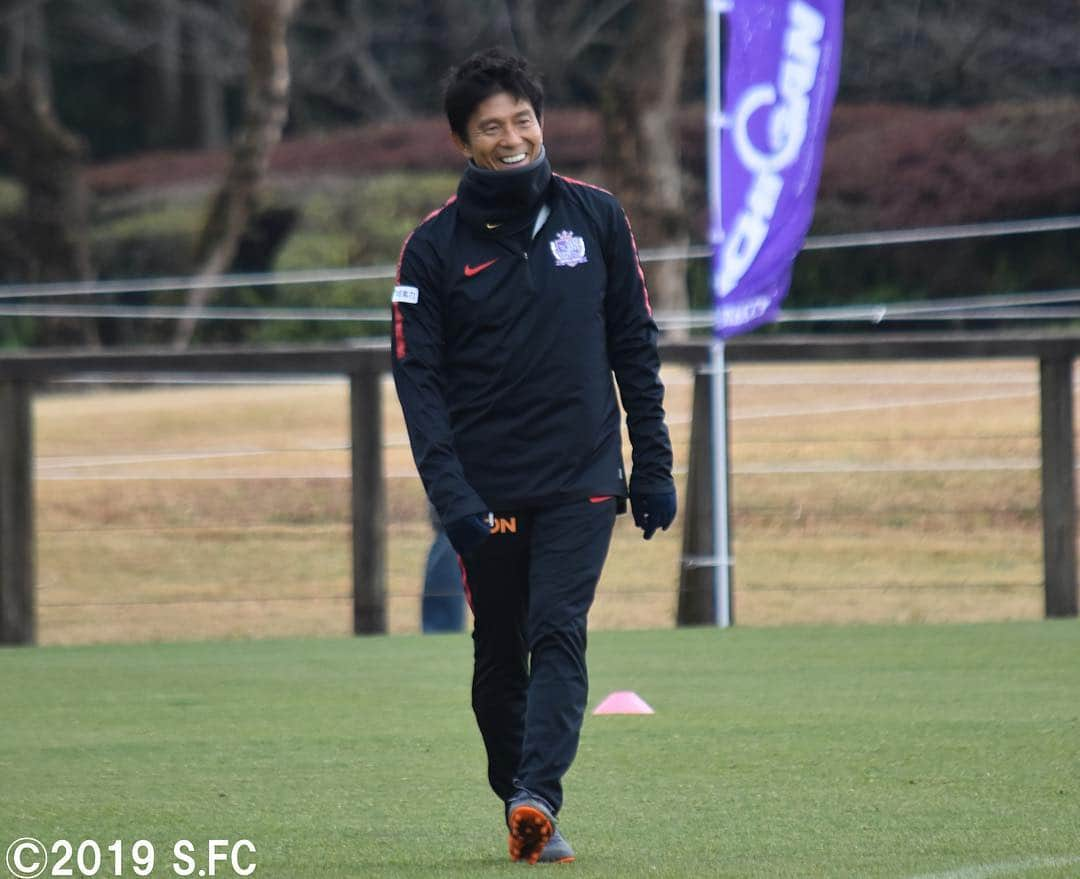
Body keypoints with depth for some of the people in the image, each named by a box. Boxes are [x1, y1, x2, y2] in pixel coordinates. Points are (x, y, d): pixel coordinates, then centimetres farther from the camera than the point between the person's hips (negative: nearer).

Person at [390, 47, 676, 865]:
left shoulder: (595, 216, 3)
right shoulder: (435, 245, -1)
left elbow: (635, 345, 9)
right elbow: (419, 377, -3)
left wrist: (654, 466, 6)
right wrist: (450, 493, -14)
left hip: (581, 478, 0)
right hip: (486, 489, 0)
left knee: (558, 634, -15)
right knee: (499, 654, 7)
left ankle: (537, 794, -25)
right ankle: (520, 809, 18)